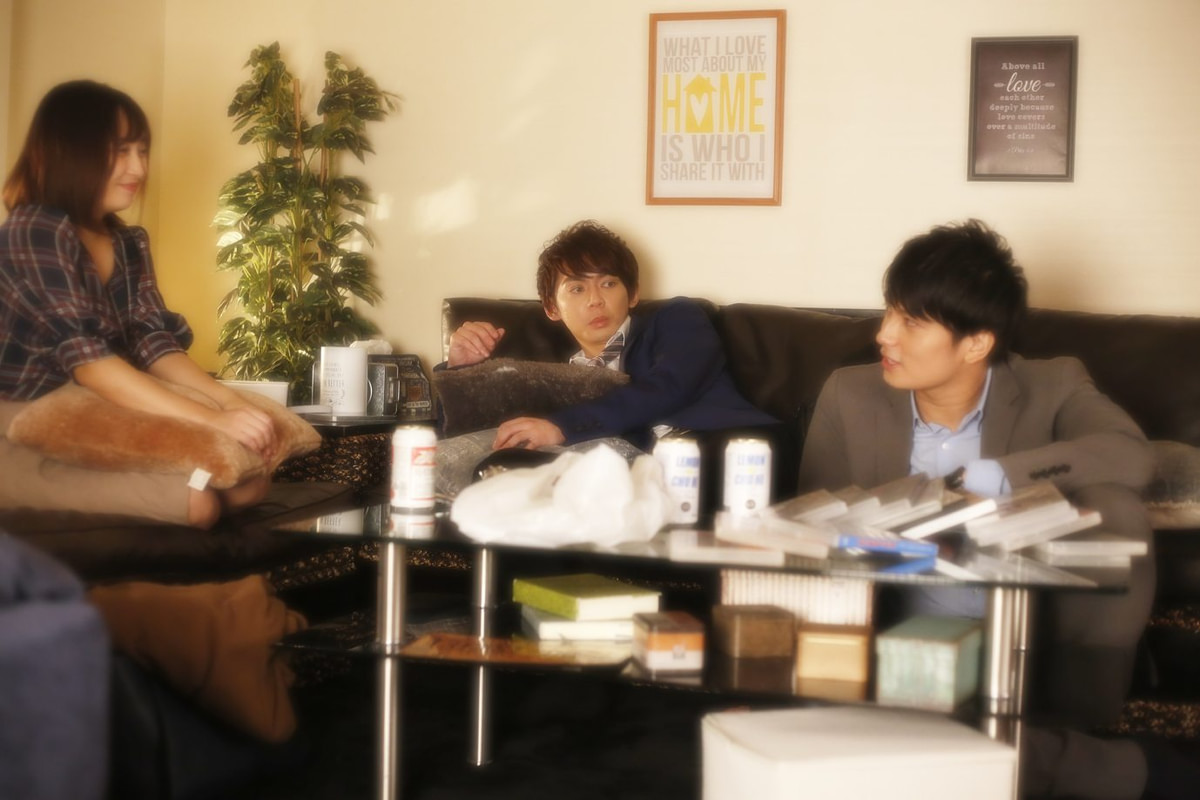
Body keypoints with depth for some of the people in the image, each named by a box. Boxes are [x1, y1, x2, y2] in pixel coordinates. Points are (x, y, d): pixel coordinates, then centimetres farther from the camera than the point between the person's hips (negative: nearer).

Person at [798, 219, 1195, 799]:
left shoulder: (1051, 388, -2)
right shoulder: (849, 398, 1)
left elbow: (1131, 455, -22)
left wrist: (996, 477, -26)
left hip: (1035, 646, 0)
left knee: (1111, 506, -24)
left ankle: (1072, 729, -13)